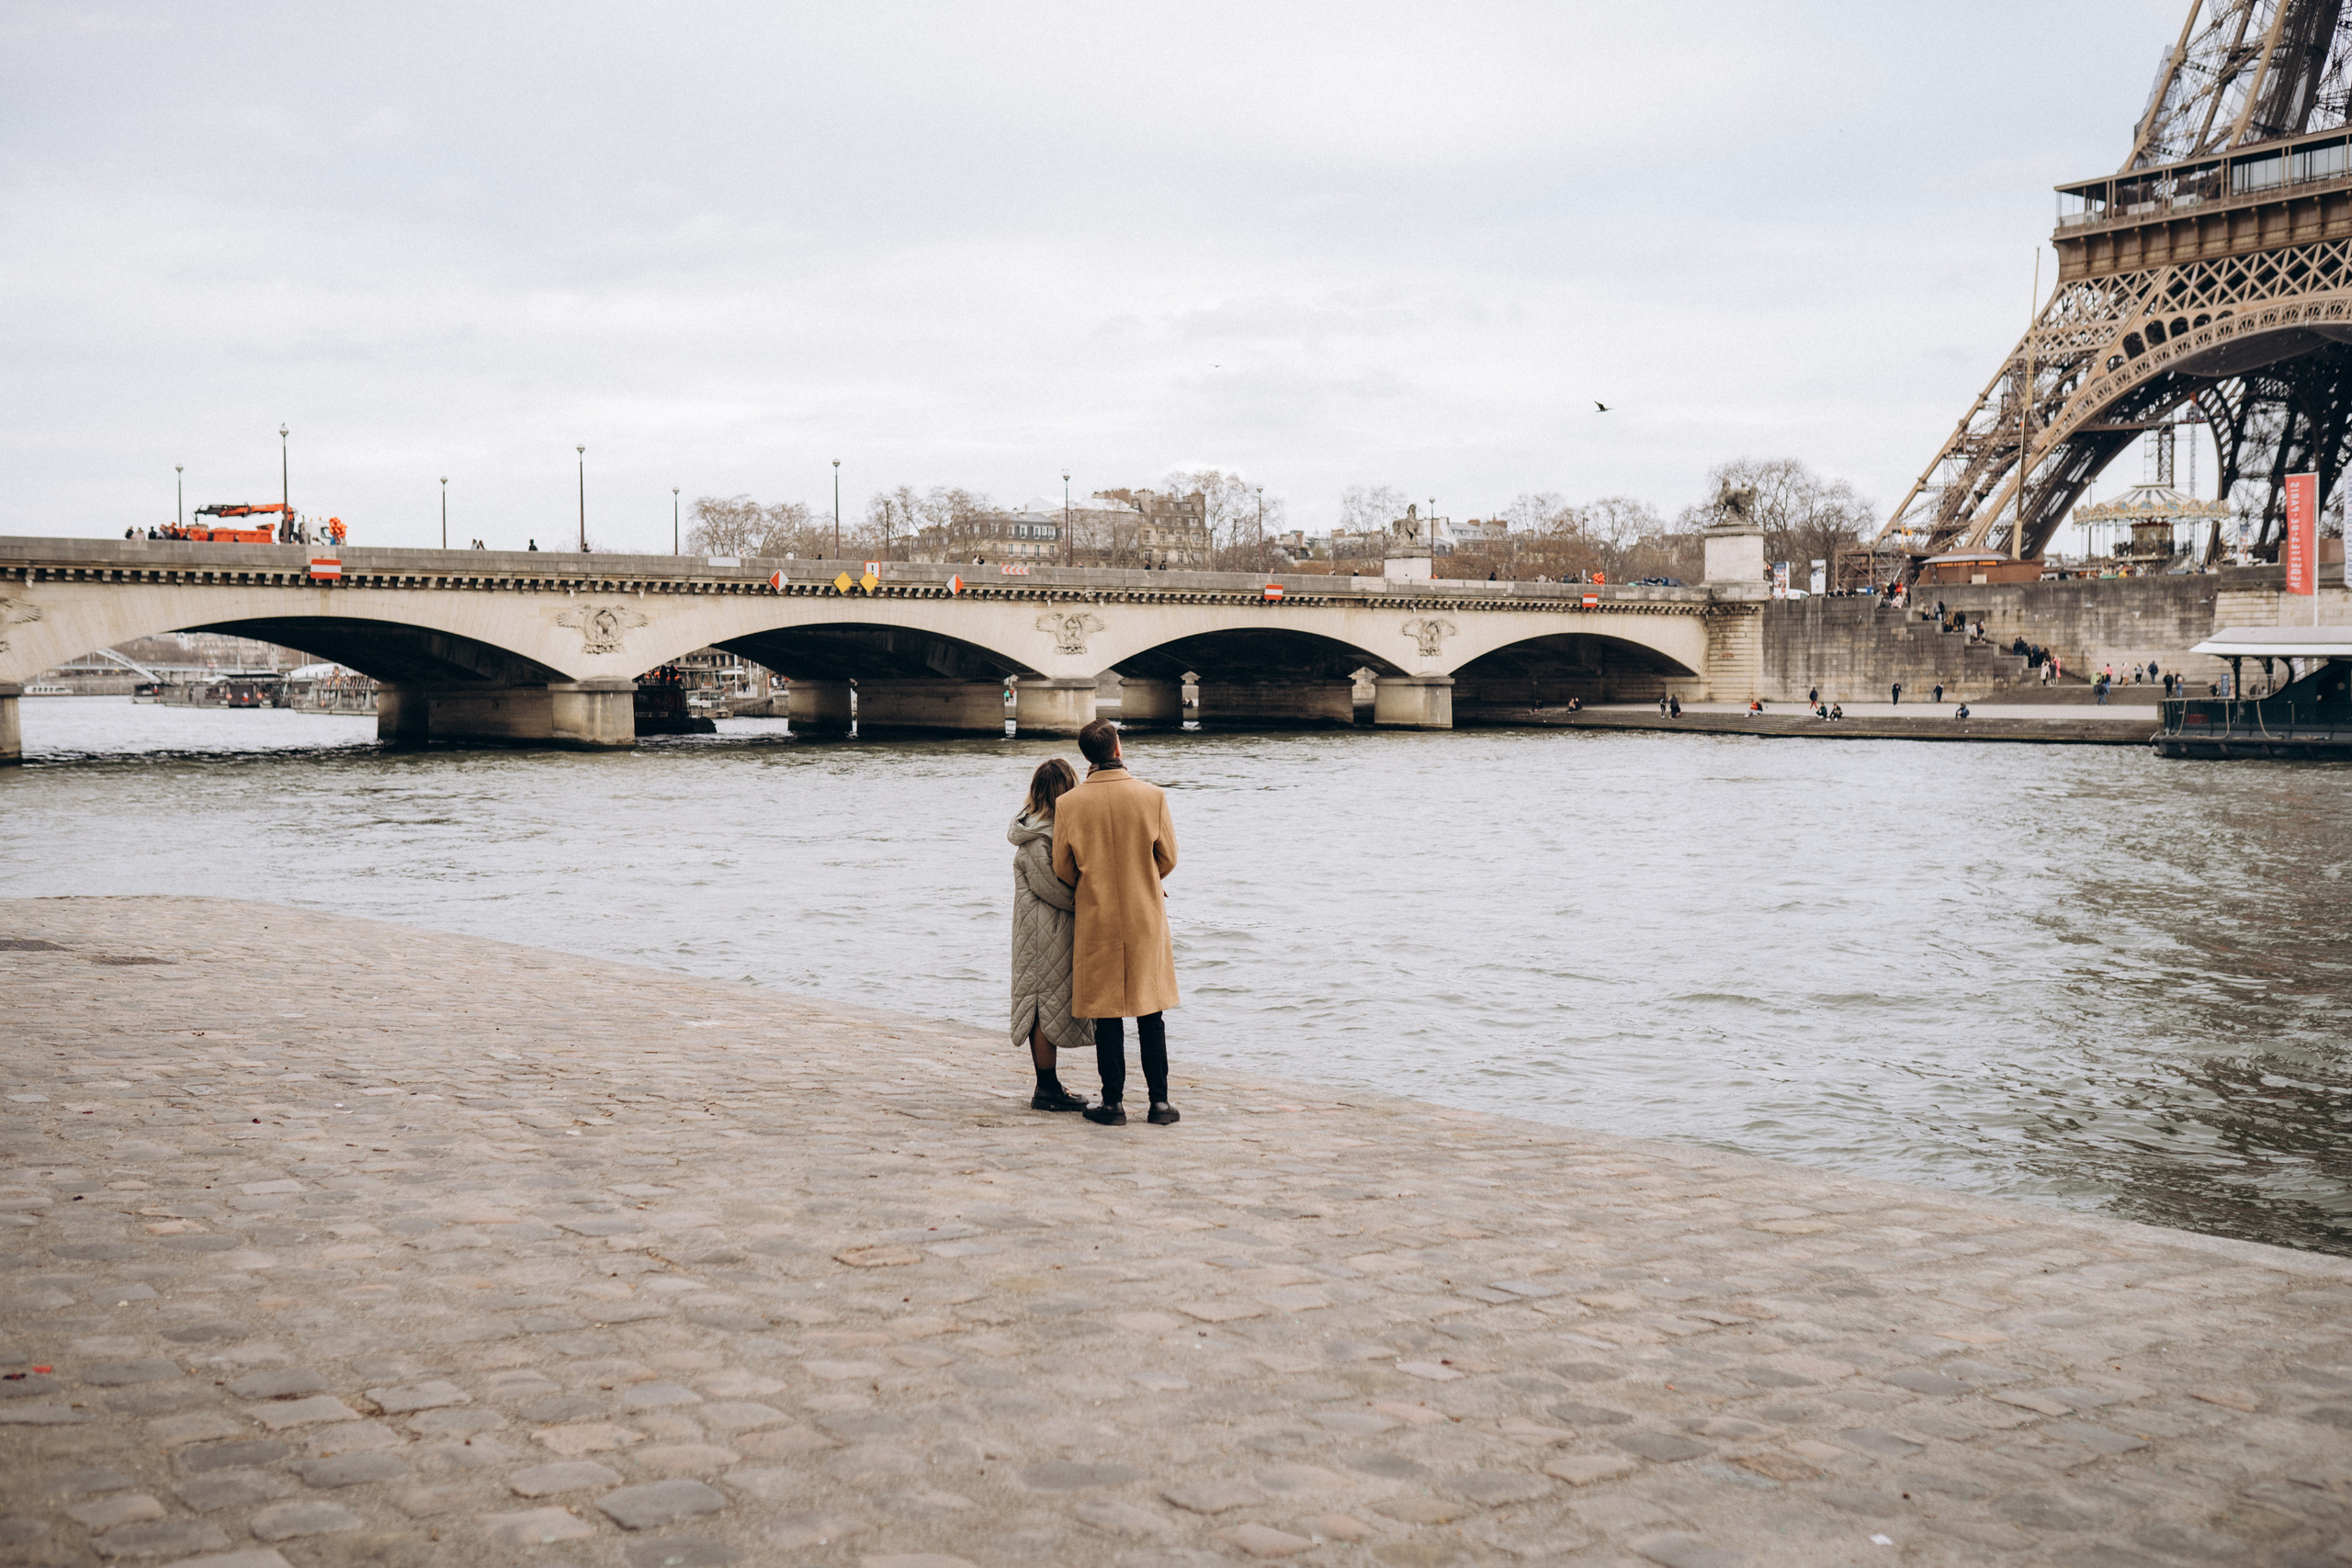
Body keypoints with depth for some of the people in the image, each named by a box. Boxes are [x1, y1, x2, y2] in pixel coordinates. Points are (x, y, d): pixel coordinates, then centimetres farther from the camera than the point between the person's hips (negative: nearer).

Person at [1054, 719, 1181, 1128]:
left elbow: (1063, 869, -1)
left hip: (1097, 922, 0)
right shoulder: (1152, 796, -8)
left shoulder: (1069, 804, -8)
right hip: (1146, 918, 0)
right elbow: (1168, 858, -2)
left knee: (1107, 1015, 7)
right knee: (1151, 1013, 8)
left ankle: (1113, 1102, 8)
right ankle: (1159, 1101, 9)